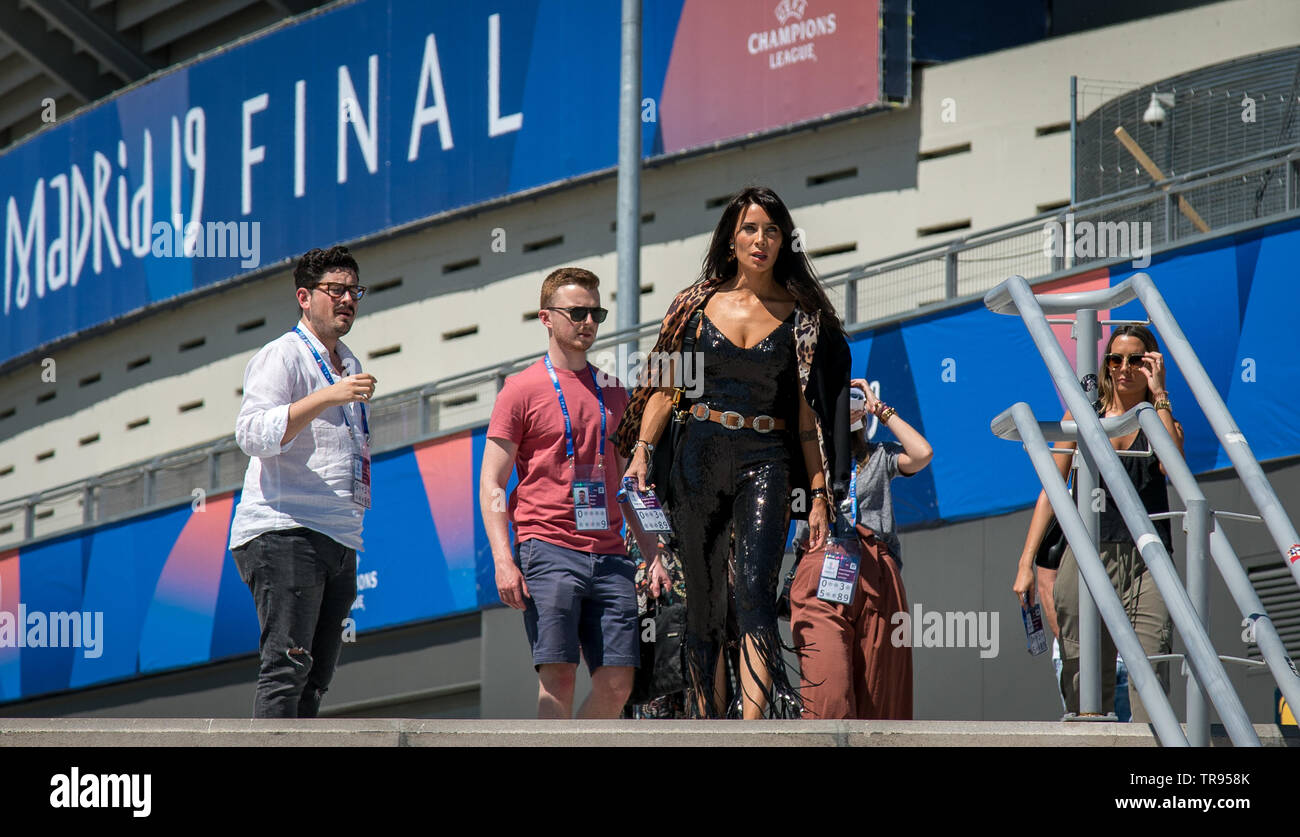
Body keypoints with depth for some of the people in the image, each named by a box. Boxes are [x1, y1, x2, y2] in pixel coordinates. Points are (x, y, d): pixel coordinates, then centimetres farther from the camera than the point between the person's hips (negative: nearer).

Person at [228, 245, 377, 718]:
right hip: (284, 533, -8)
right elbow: (253, 434, -19)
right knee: (287, 666, -17)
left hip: (340, 538, 8)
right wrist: (328, 398, -25)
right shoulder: (281, 357, -3)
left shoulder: (348, 365, 24)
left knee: (316, 676, 5)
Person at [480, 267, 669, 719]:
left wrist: (654, 555, 15)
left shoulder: (612, 393, 19)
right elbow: (491, 484, 0)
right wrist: (504, 561, -12)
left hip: (609, 555, 5)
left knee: (618, 681, -4)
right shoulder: (522, 389, 3)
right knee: (557, 675, -13)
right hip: (548, 548, -5)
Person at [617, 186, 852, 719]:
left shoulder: (800, 314, 6)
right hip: (700, 456, 2)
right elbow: (665, 385, 10)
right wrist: (642, 452, -5)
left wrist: (819, 495, 1)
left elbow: (808, 413, 6)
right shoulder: (698, 304, 9)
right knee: (703, 602, 2)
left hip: (766, 461, -2)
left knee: (755, 593, -20)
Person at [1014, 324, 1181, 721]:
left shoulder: (1161, 419, 12)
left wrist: (1158, 395, -7)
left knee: (1150, 670, -14)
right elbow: (1052, 488, 10)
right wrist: (1026, 562, 2)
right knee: (1084, 680, -3)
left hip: (1147, 560, -1)